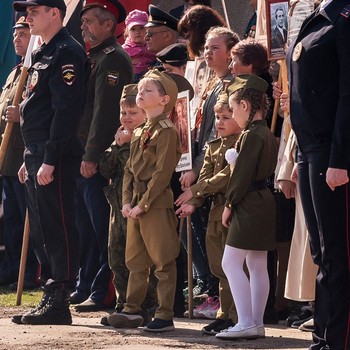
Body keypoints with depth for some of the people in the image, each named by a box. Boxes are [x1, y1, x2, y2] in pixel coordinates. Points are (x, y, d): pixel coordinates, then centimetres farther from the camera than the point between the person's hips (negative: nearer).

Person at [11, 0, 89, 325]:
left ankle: (58, 302, -6)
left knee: (58, 228, -8)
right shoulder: (42, 54, 20)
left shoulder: (67, 53, -12)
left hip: (55, 157, -10)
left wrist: (50, 160, -23)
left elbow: (66, 111, -20)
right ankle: (52, 297, 18)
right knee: (41, 230, 12)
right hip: (37, 155, 10)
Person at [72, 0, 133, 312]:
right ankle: (85, 289, 18)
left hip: (99, 159, -10)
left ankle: (104, 293, -5)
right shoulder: (94, 58, 19)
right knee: (86, 226, 13)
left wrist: (92, 156, -24)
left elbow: (105, 111, -20)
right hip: (85, 157, 10)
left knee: (102, 227, -7)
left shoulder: (113, 59, -12)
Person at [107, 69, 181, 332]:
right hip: (136, 205, 9)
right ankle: (132, 310, 19)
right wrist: (127, 201, 3)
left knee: (163, 262, -3)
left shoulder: (167, 132, -11)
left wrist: (143, 204, -17)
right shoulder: (139, 133, 16)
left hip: (158, 205, -9)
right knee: (135, 260, 13)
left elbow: (162, 173, -17)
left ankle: (165, 316, -1)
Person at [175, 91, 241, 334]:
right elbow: (205, 177, 10)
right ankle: (225, 314, 20)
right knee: (219, 267, 12)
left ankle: (235, 318, -2)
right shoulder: (213, 147, 16)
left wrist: (196, 190, -13)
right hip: (216, 211, 8)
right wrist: (193, 202, -5)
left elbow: (227, 176, -17)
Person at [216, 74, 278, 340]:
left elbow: (242, 175, -19)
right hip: (265, 203, 10)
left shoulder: (251, 135, -16)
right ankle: (257, 323, 13)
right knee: (257, 266, 11)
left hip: (249, 205, -10)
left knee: (231, 262, -8)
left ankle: (246, 323, -13)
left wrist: (229, 204, -10)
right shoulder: (268, 135, 12)